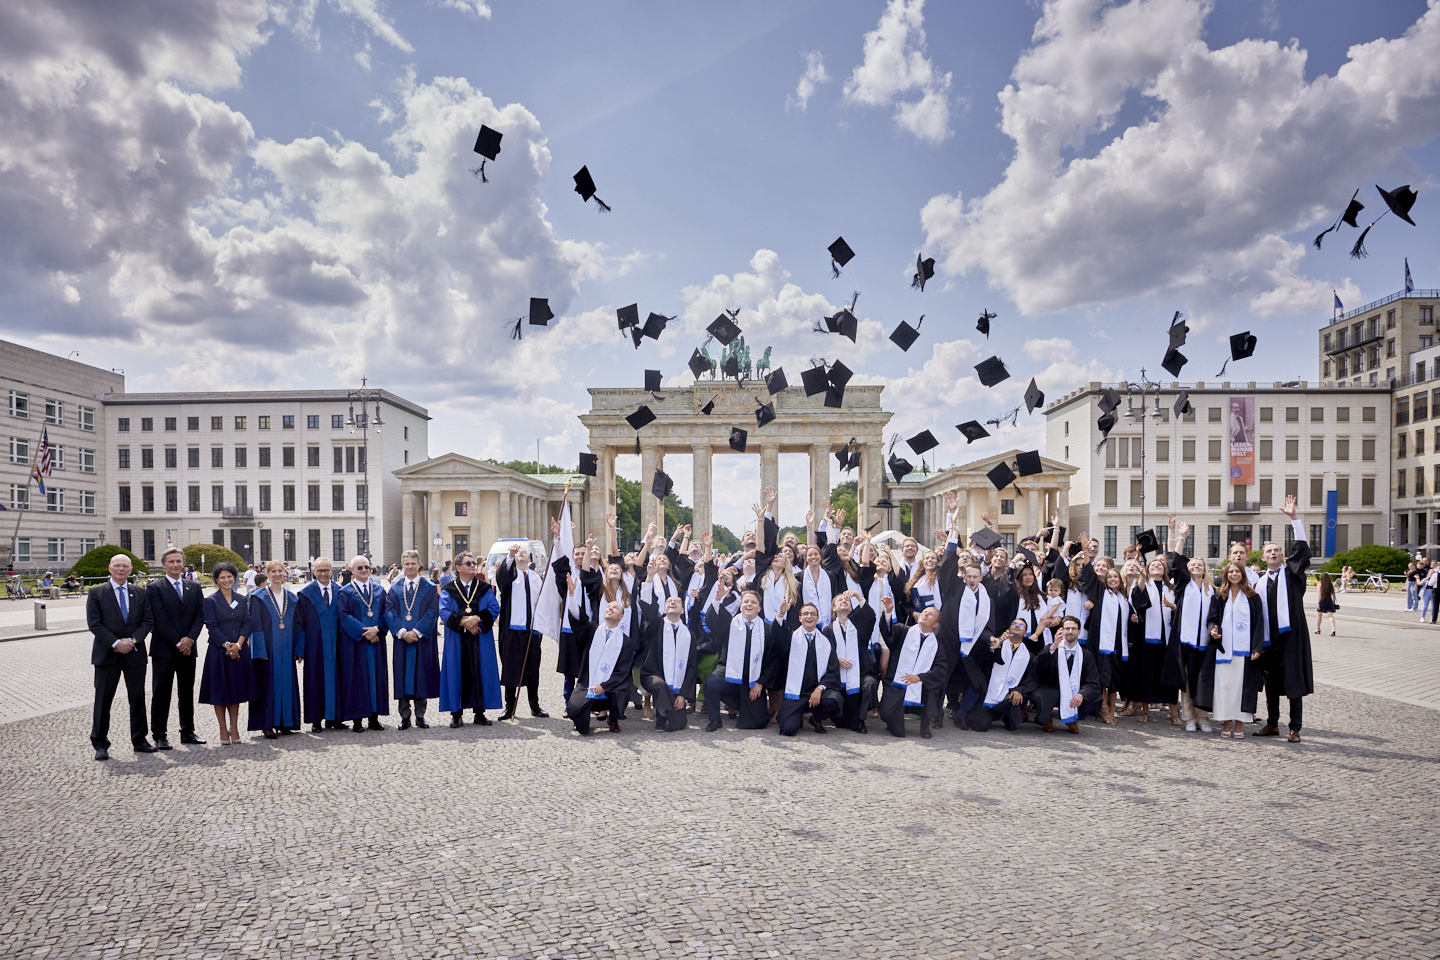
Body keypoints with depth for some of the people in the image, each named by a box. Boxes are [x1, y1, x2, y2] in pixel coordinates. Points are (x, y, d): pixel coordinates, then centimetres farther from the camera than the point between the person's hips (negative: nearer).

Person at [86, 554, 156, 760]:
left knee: (138, 698, 7)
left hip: (135, 654, 2)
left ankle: (139, 741, 17)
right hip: (107, 655, -2)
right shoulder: (96, 593, 1)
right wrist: (116, 643, -15)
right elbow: (94, 624, -6)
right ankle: (100, 744, 12)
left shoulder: (140, 594, 9)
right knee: (103, 700, 1)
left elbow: (147, 621, 5)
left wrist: (133, 640, -11)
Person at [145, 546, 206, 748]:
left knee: (187, 692, 10)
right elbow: (159, 619, -9)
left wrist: (190, 638, -10)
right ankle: (159, 736, 9)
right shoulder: (154, 588, -2)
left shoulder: (194, 588, 12)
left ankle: (188, 732, 18)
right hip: (164, 649, -4)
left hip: (188, 648, 4)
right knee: (161, 693, 1)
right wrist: (177, 642, -13)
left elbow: (200, 616, 5)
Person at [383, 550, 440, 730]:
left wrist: (416, 632, -14)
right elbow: (390, 612, -1)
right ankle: (405, 717, 10)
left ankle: (420, 716, 11)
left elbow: (433, 612, -5)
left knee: (421, 676, 2)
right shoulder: (395, 589, 8)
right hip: (402, 639, 1)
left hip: (423, 639, -1)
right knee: (403, 676, 2)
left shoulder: (429, 588, 4)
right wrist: (403, 632, -14)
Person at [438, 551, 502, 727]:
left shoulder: (485, 588, 9)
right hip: (457, 641, -1)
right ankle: (456, 714, 7)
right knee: (458, 674, -1)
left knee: (481, 673, 1)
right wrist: (463, 621, -18)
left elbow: (494, 609, 0)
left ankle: (480, 712, 9)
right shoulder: (448, 590, 5)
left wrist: (478, 618, -16)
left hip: (481, 641, 1)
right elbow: (444, 612, -5)